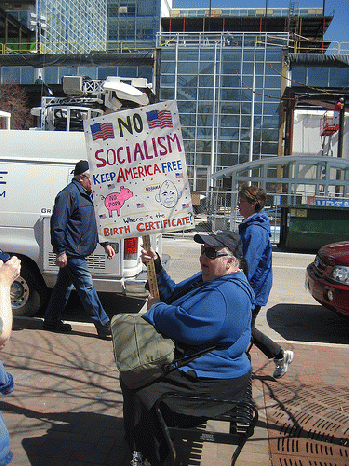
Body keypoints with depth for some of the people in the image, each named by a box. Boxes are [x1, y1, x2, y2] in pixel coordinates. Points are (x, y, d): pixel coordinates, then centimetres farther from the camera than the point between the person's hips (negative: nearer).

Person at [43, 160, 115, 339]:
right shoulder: (69, 194, -14)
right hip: (72, 253, -10)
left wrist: (105, 244, 21)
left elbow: (91, 225, 26)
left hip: (76, 253, 10)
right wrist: (60, 251, -22)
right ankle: (103, 326, -2)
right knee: (86, 287, -6)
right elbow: (57, 225, -19)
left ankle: (51, 321, 27)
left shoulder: (84, 195, 18)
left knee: (64, 286, 16)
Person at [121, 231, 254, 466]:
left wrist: (155, 308, -17)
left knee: (144, 396, -20)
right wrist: (157, 268, 4)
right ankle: (135, 441, 32)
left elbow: (185, 326, -36)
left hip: (212, 381, -11)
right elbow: (173, 294, 20)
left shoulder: (226, 295, -28)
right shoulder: (209, 279, 8)